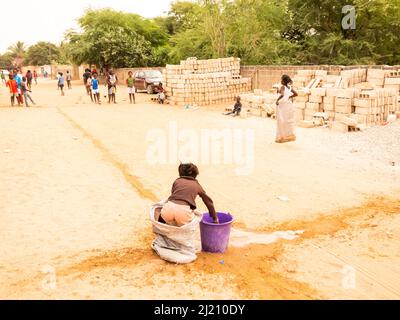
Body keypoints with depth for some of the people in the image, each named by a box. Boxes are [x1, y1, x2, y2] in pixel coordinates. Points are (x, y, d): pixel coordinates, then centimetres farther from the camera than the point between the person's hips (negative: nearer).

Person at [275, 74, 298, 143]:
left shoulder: (283, 87, -17)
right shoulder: (290, 87, 4)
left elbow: (282, 95, -33)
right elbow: (296, 94, 11)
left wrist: (277, 100, -20)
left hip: (282, 105, -7)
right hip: (288, 104, 7)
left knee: (281, 121, 0)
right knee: (288, 121, 14)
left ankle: (282, 137, 2)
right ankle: (290, 136, 19)